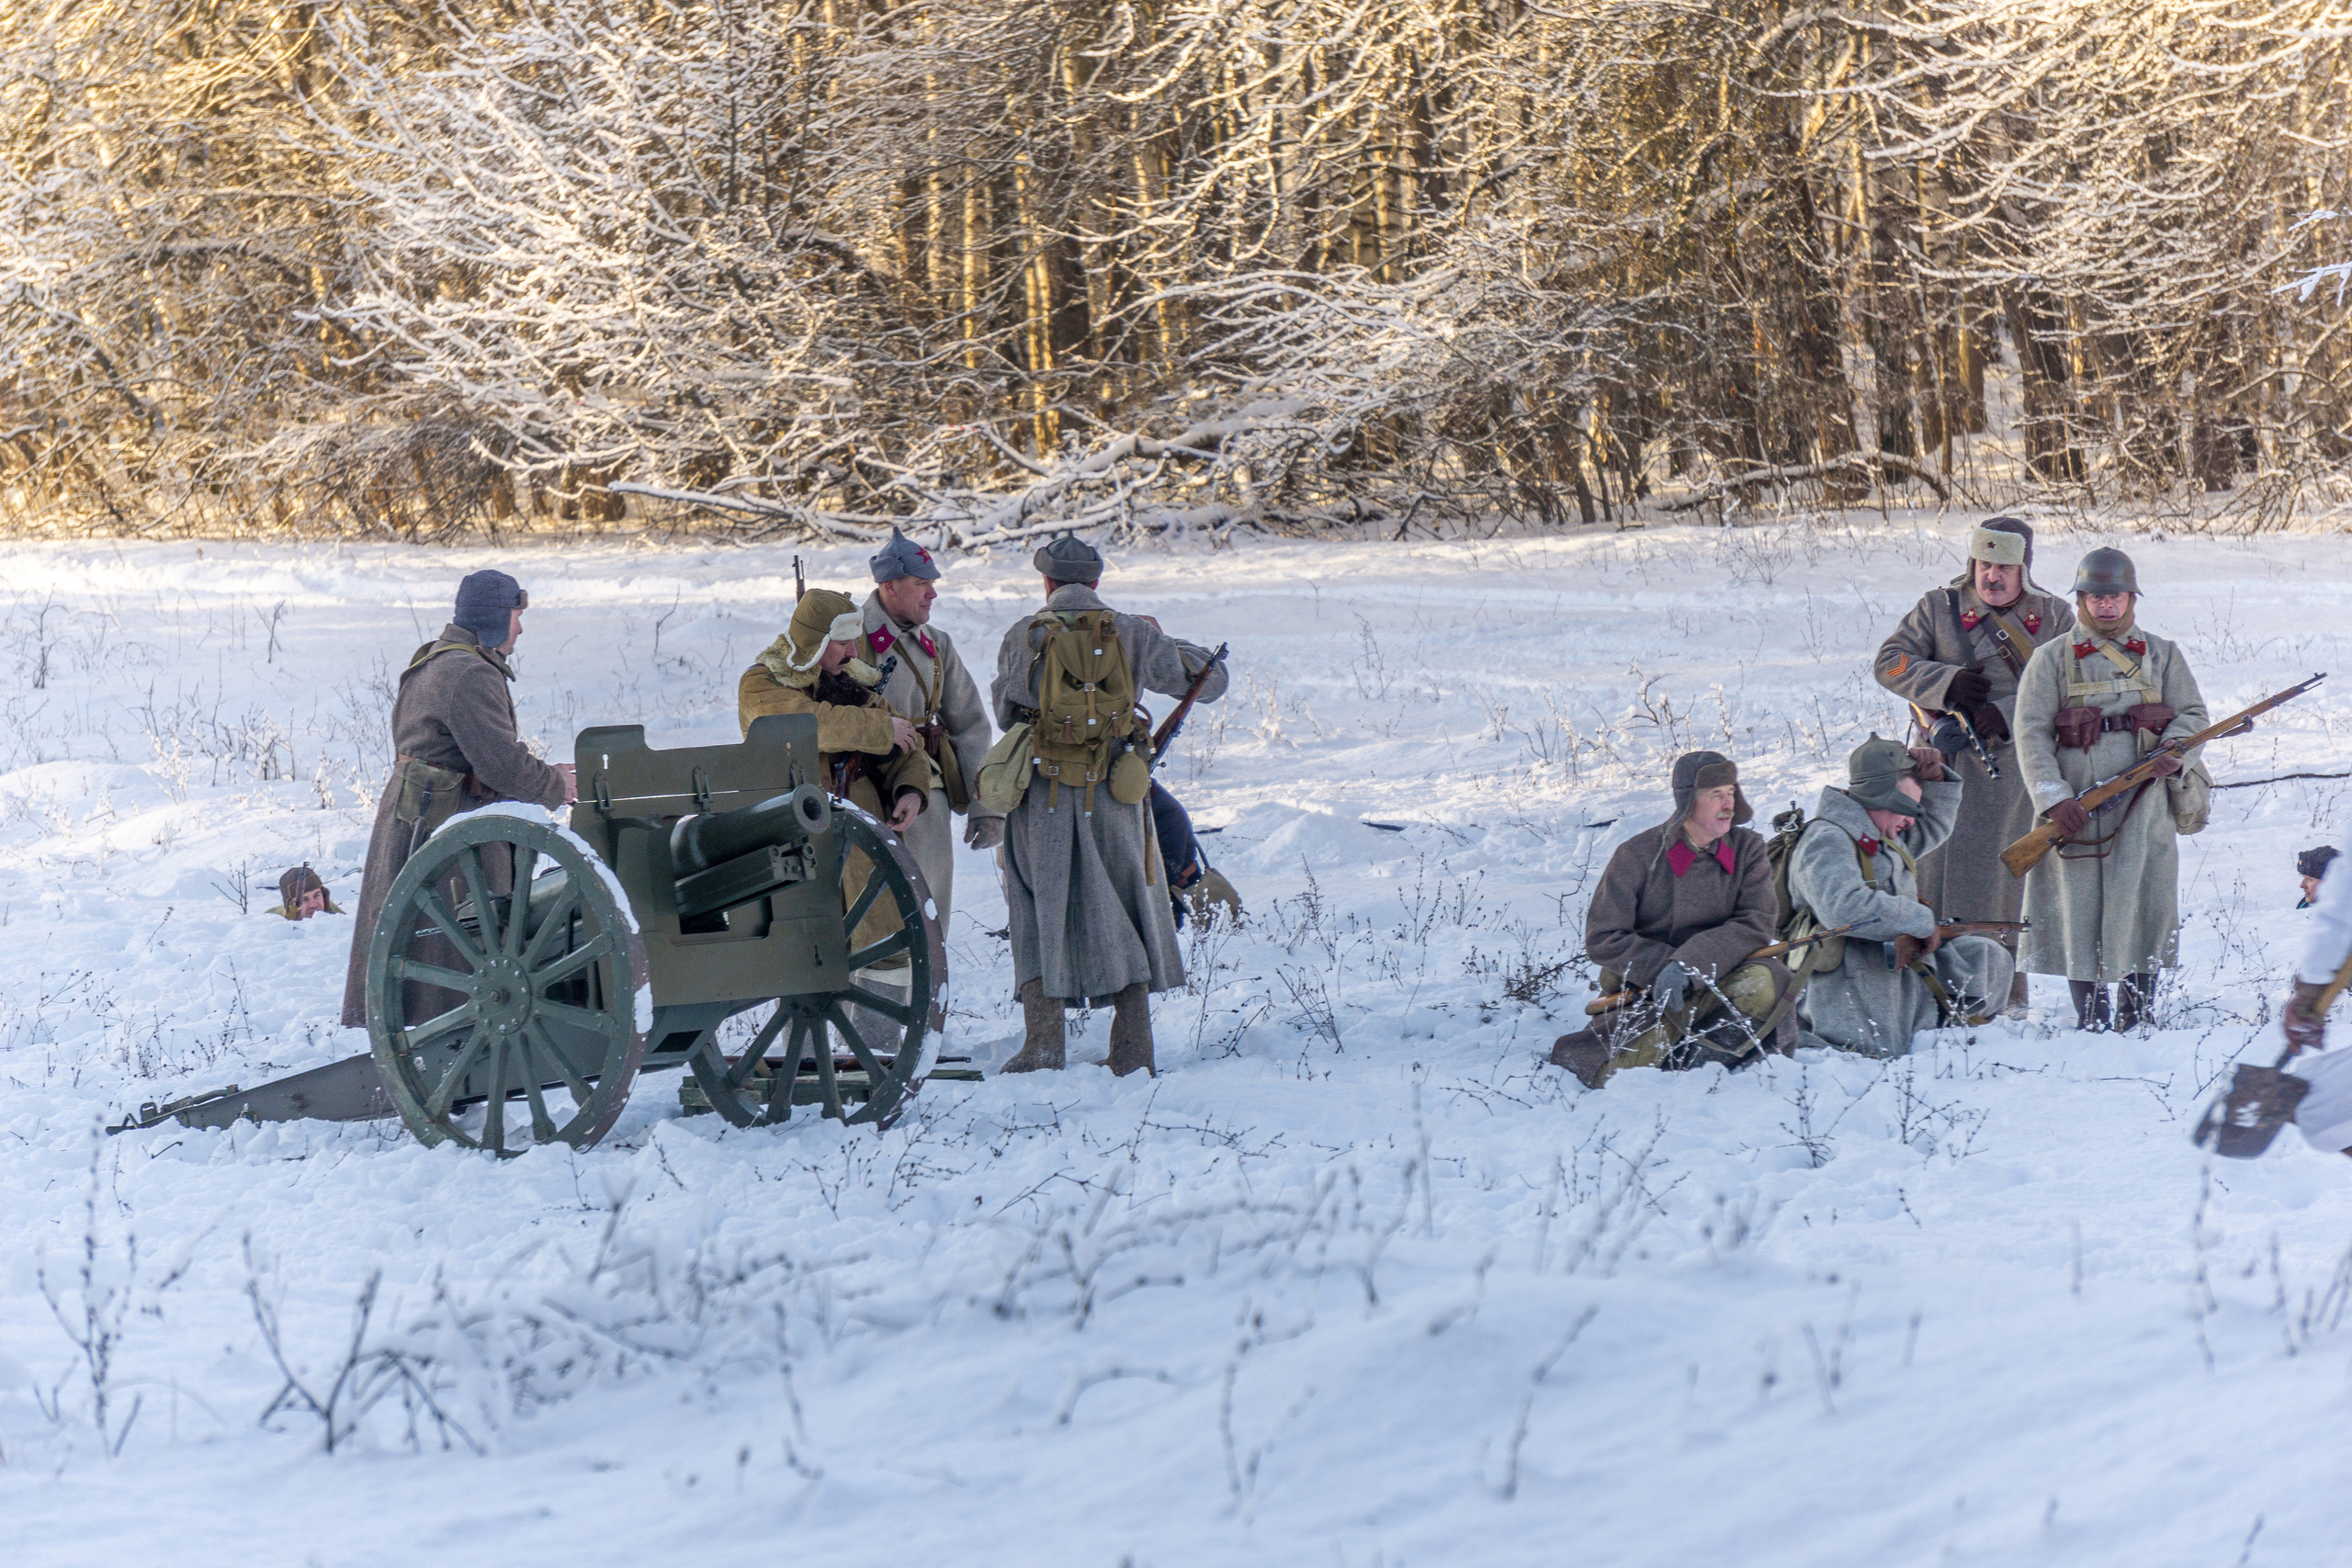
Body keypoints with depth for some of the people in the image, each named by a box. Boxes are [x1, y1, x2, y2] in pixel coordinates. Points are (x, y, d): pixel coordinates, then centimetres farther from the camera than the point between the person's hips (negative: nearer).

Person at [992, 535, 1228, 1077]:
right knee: (1125, 912, 13)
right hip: (1115, 793, 1)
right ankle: (1133, 1048, 10)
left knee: (1040, 915, 9)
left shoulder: (1025, 636, -2)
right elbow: (1209, 680, 7)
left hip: (1042, 795, -1)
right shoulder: (1134, 635, 1)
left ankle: (1042, 1042, 0)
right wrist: (1172, 648, 26)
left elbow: (1004, 710, 8)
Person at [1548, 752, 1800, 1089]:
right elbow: (1602, 940, -9)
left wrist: (1689, 964, -27)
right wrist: (1665, 965, -22)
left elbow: (1756, 925, -13)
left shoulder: (1747, 849, -2)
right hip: (1643, 991, -2)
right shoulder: (1638, 855, -9)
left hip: (1714, 984, 2)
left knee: (1760, 983, -32)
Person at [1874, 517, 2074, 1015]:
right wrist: (1948, 684, -13)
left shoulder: (2054, 618, 8)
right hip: (1945, 761, 0)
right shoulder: (1937, 608, 9)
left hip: (2017, 764, 0)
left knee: (2005, 876, 2)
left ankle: (2006, 991, 10)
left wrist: (2006, 716, -16)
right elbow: (1890, 664, 2)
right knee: (1937, 867, -4)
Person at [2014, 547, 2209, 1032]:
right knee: (2079, 910, -2)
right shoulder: (2051, 660, 8)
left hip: (2144, 803, 1)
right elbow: (2031, 733, 1)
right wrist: (2054, 796, -12)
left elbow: (2193, 715, 13)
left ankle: (2136, 1019, 7)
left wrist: (2176, 751, -11)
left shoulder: (2162, 655, 15)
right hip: (2075, 806, -1)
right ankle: (2090, 1021, 6)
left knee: (2144, 907, -2)